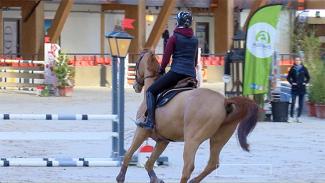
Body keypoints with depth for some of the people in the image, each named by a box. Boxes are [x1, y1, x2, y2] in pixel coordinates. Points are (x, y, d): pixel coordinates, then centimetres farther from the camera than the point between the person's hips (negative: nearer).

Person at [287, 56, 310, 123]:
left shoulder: (304, 69, 4)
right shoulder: (292, 69, 3)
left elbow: (308, 77, 13)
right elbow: (288, 77, 10)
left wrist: (305, 82, -1)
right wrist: (291, 82, -3)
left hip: (302, 88, 1)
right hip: (294, 88, -1)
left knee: (301, 104, 3)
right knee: (293, 103, -9)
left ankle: (298, 117, 11)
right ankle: (291, 117, -7)